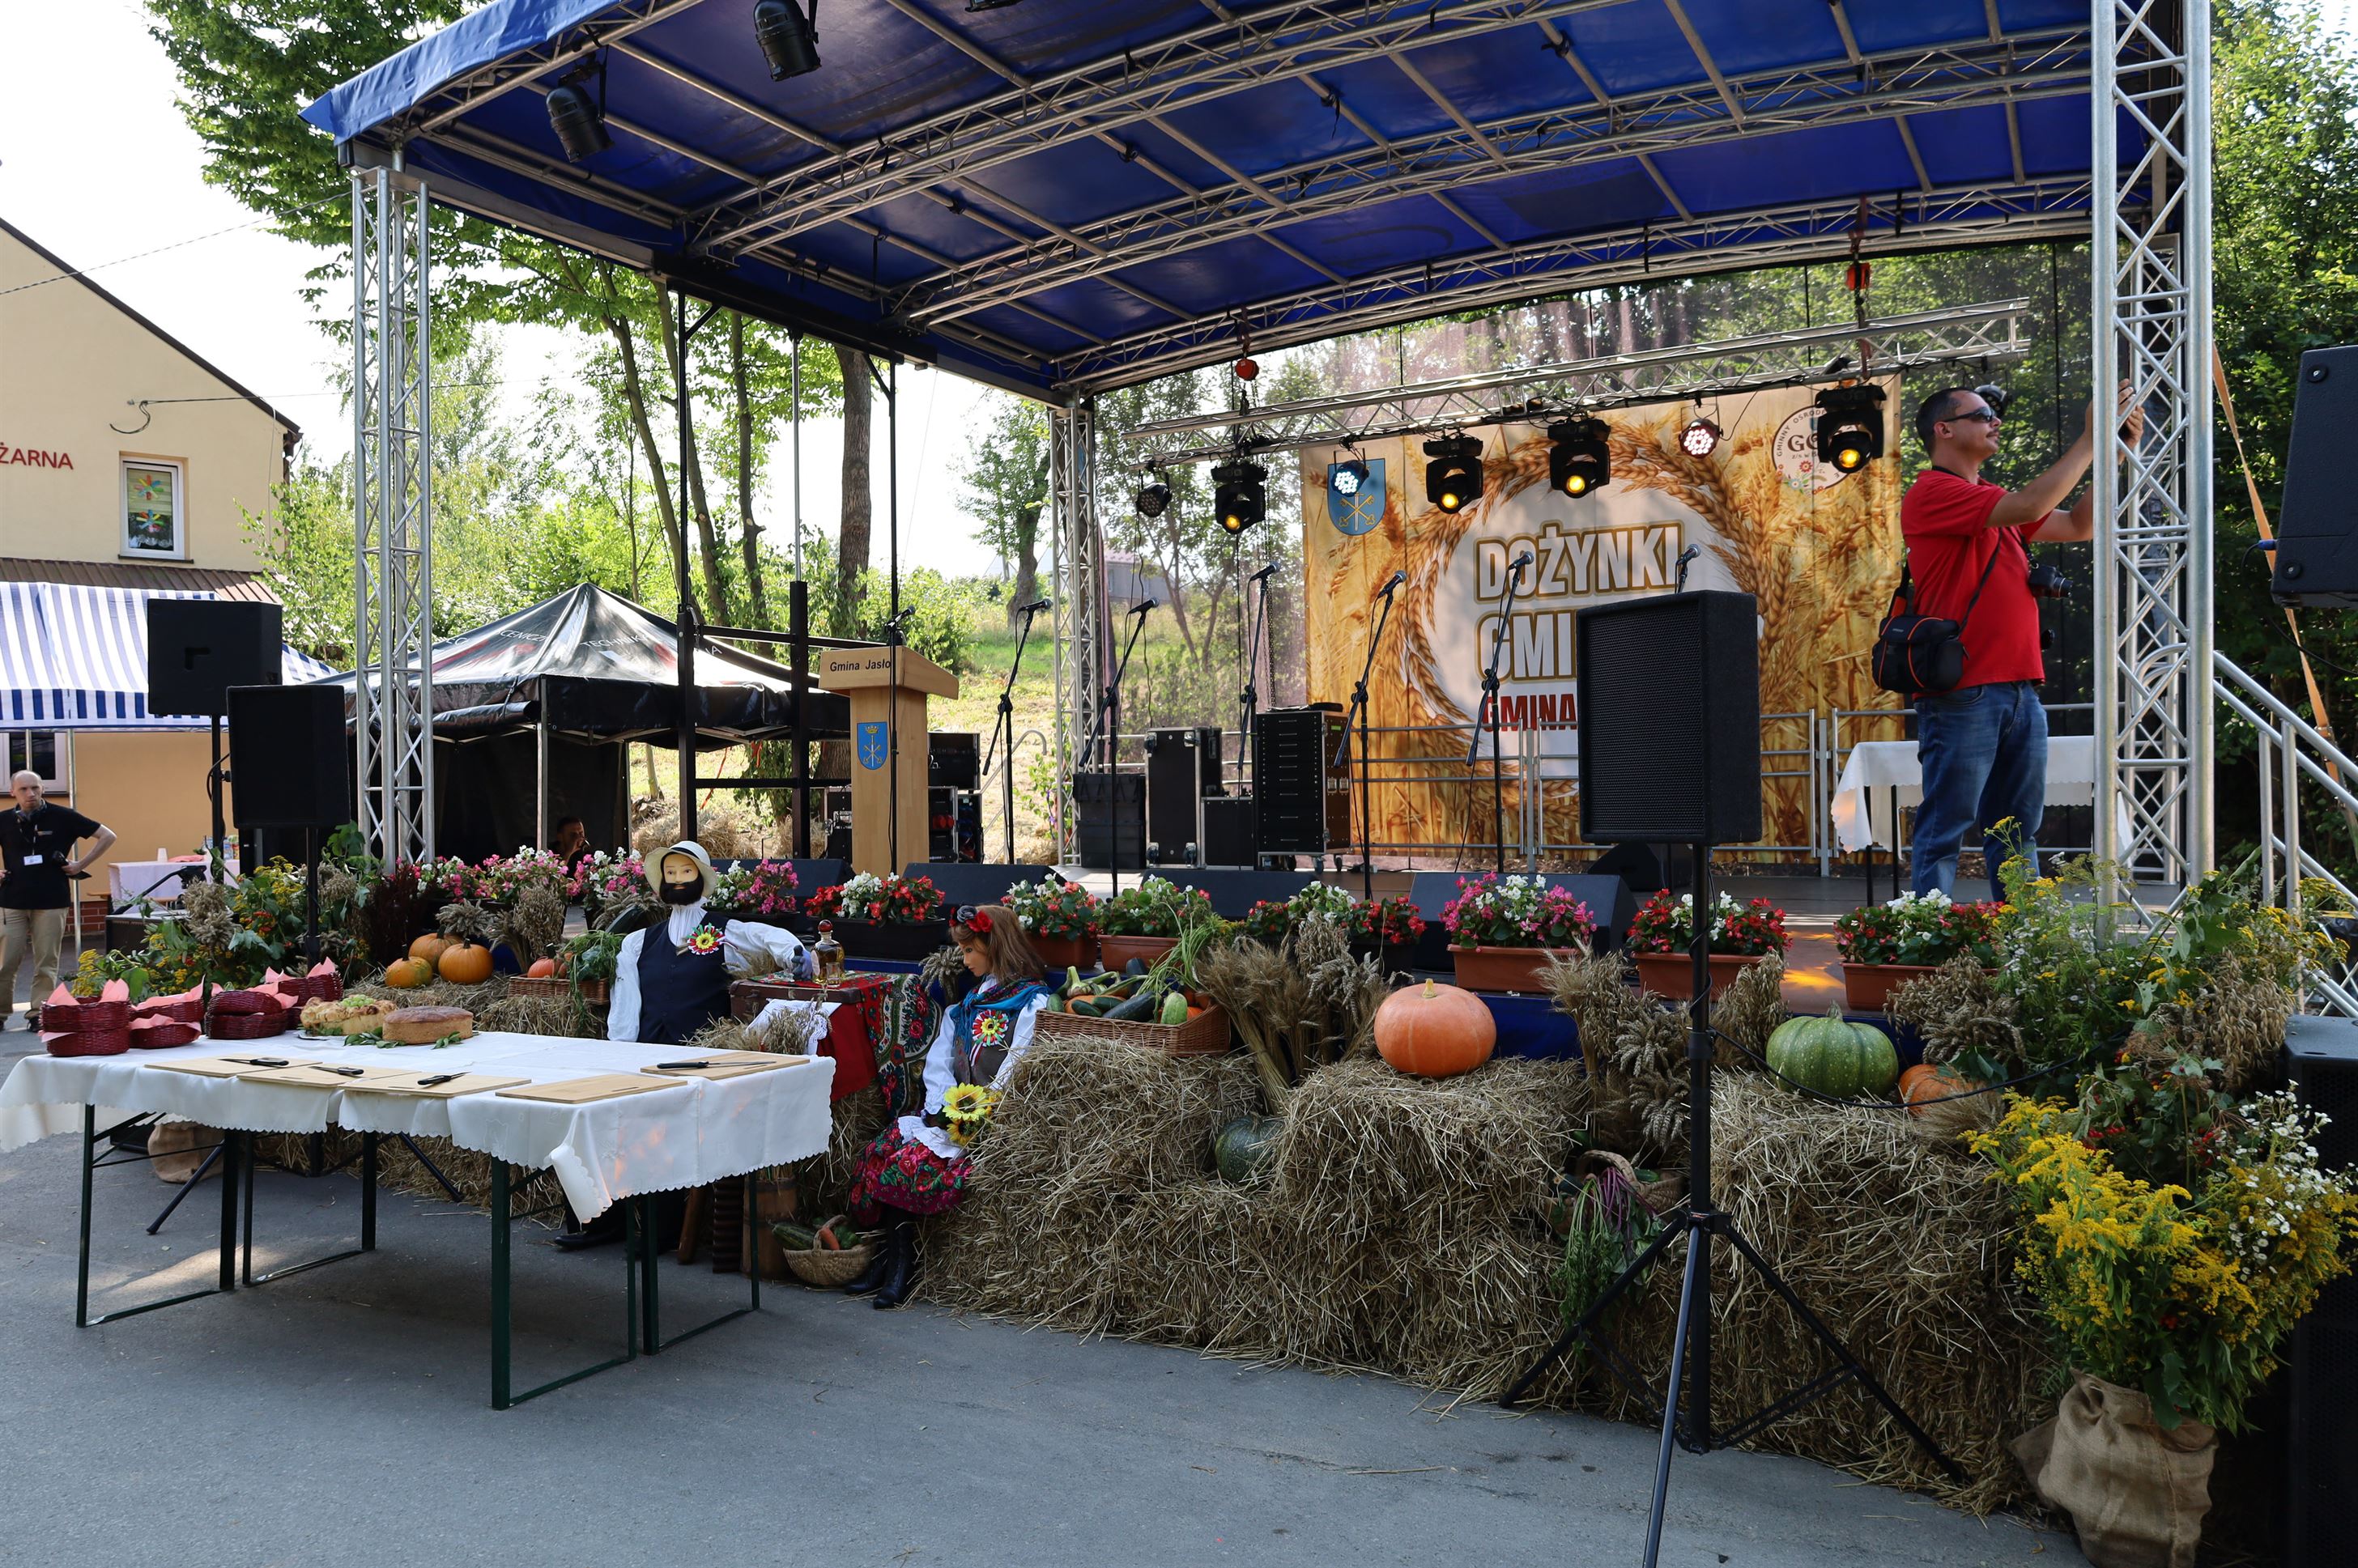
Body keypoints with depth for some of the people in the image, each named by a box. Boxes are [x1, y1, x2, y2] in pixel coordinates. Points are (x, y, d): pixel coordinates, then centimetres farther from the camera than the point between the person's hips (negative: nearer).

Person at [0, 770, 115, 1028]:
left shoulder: (62, 817, -1)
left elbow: (107, 836, 3)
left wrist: (81, 865, -1)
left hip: (51, 902, -1)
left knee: (46, 963, 2)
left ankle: (40, 1013, 8)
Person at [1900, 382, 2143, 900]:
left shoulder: (1994, 498, 22)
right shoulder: (1932, 493, -7)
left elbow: (2079, 526, 24)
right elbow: (2029, 507, -17)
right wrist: (2089, 440, -9)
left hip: (2019, 691, 9)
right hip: (1962, 695, -9)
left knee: (2018, 832, 11)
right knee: (1945, 832, -5)